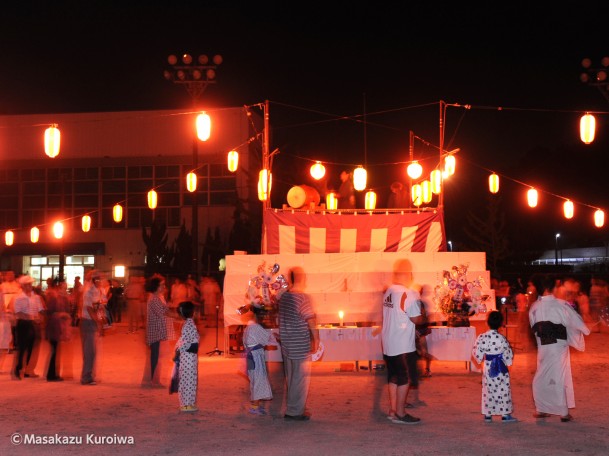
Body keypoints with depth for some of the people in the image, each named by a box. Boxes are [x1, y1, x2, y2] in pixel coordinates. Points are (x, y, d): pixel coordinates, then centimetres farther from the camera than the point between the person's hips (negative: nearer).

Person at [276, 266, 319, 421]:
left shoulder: (283, 297, 6)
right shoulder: (303, 297, -16)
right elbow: (311, 321, -15)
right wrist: (316, 339, -6)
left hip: (286, 344, 8)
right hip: (300, 345, -8)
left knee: (291, 378, 17)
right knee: (300, 379, 2)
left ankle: (292, 409, 25)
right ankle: (296, 412, 7)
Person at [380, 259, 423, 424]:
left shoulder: (388, 291, 7)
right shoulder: (409, 294, -17)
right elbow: (416, 319, -17)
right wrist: (423, 319, 4)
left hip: (388, 343, 8)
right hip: (403, 344, -8)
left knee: (394, 378, 15)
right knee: (405, 379, 2)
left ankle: (392, 411, 20)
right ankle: (400, 413, 5)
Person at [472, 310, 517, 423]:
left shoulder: (481, 337, -8)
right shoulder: (501, 338, -17)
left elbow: (476, 353, -1)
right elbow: (508, 354, -8)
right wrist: (508, 361, 11)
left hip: (487, 367, 3)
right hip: (500, 369, -3)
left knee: (488, 390, 11)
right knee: (503, 390, 6)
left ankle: (488, 415, 16)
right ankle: (505, 414, 10)